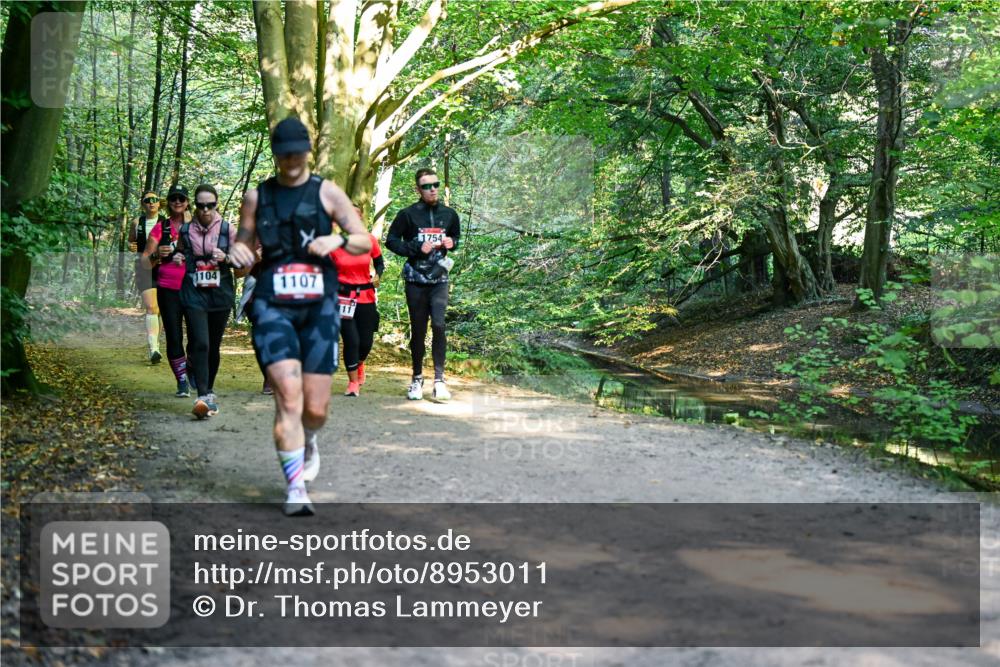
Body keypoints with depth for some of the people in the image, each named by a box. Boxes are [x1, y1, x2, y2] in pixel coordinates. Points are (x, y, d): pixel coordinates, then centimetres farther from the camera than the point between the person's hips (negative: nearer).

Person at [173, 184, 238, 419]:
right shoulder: (185, 230, 5)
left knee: (214, 345, 9)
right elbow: (180, 255, 20)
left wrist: (226, 258, -15)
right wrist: (177, 258, -2)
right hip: (194, 294, -1)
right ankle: (203, 397, -20)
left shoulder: (228, 230, 2)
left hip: (220, 294, 1)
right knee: (200, 344, -15)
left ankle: (209, 390, 28)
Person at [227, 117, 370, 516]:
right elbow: (243, 249, 16)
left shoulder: (327, 193, 6)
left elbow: (365, 242, 7)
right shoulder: (256, 196, 10)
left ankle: (307, 443, 39)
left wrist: (338, 240, -14)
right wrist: (237, 255, -7)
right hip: (272, 306, 0)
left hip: (319, 307, 0)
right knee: (288, 394, -17)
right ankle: (295, 487, -10)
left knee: (316, 408, 2)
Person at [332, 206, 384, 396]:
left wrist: (377, 276, -9)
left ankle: (359, 364, 42)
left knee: (366, 342, 6)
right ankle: (353, 382, 9)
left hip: (366, 297, 2)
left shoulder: (370, 240, -3)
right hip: (343, 297, -2)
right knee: (351, 341, -8)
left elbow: (379, 262, 10)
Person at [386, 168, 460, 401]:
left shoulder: (449, 214, 8)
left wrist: (451, 242, 1)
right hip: (415, 280, -1)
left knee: (439, 325, -14)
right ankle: (417, 378, 20)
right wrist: (417, 249, -12)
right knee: (418, 330, 6)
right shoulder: (408, 214, -3)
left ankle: (439, 379, -8)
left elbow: (456, 237, 25)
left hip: (439, 279, 1)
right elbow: (391, 240, 0)